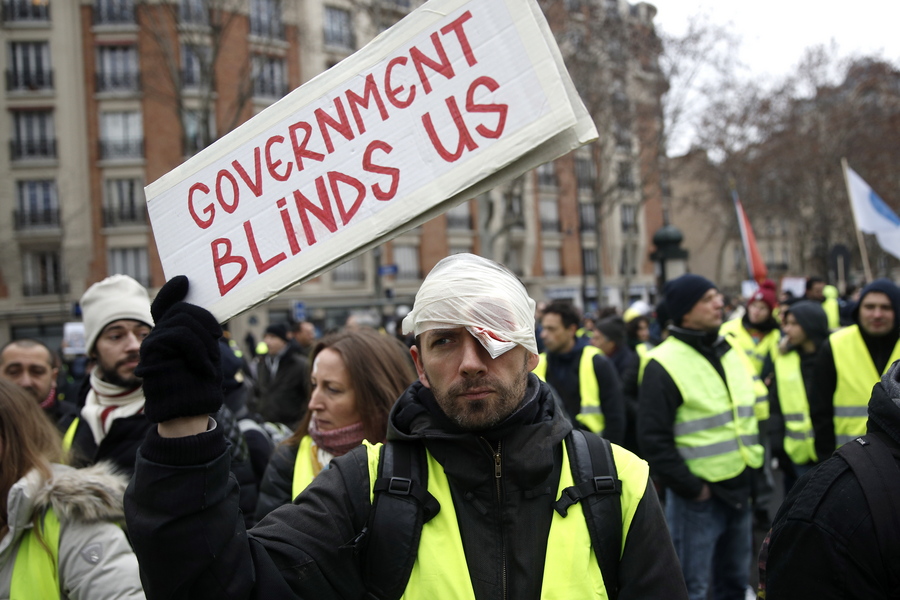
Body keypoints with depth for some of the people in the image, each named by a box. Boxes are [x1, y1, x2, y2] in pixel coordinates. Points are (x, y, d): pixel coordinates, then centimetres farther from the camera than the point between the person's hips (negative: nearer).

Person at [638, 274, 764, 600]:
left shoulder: (731, 353, 9)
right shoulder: (663, 365, -15)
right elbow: (653, 440, -15)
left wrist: (754, 461, 12)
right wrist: (690, 487, -14)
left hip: (738, 489, 7)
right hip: (698, 495, -7)